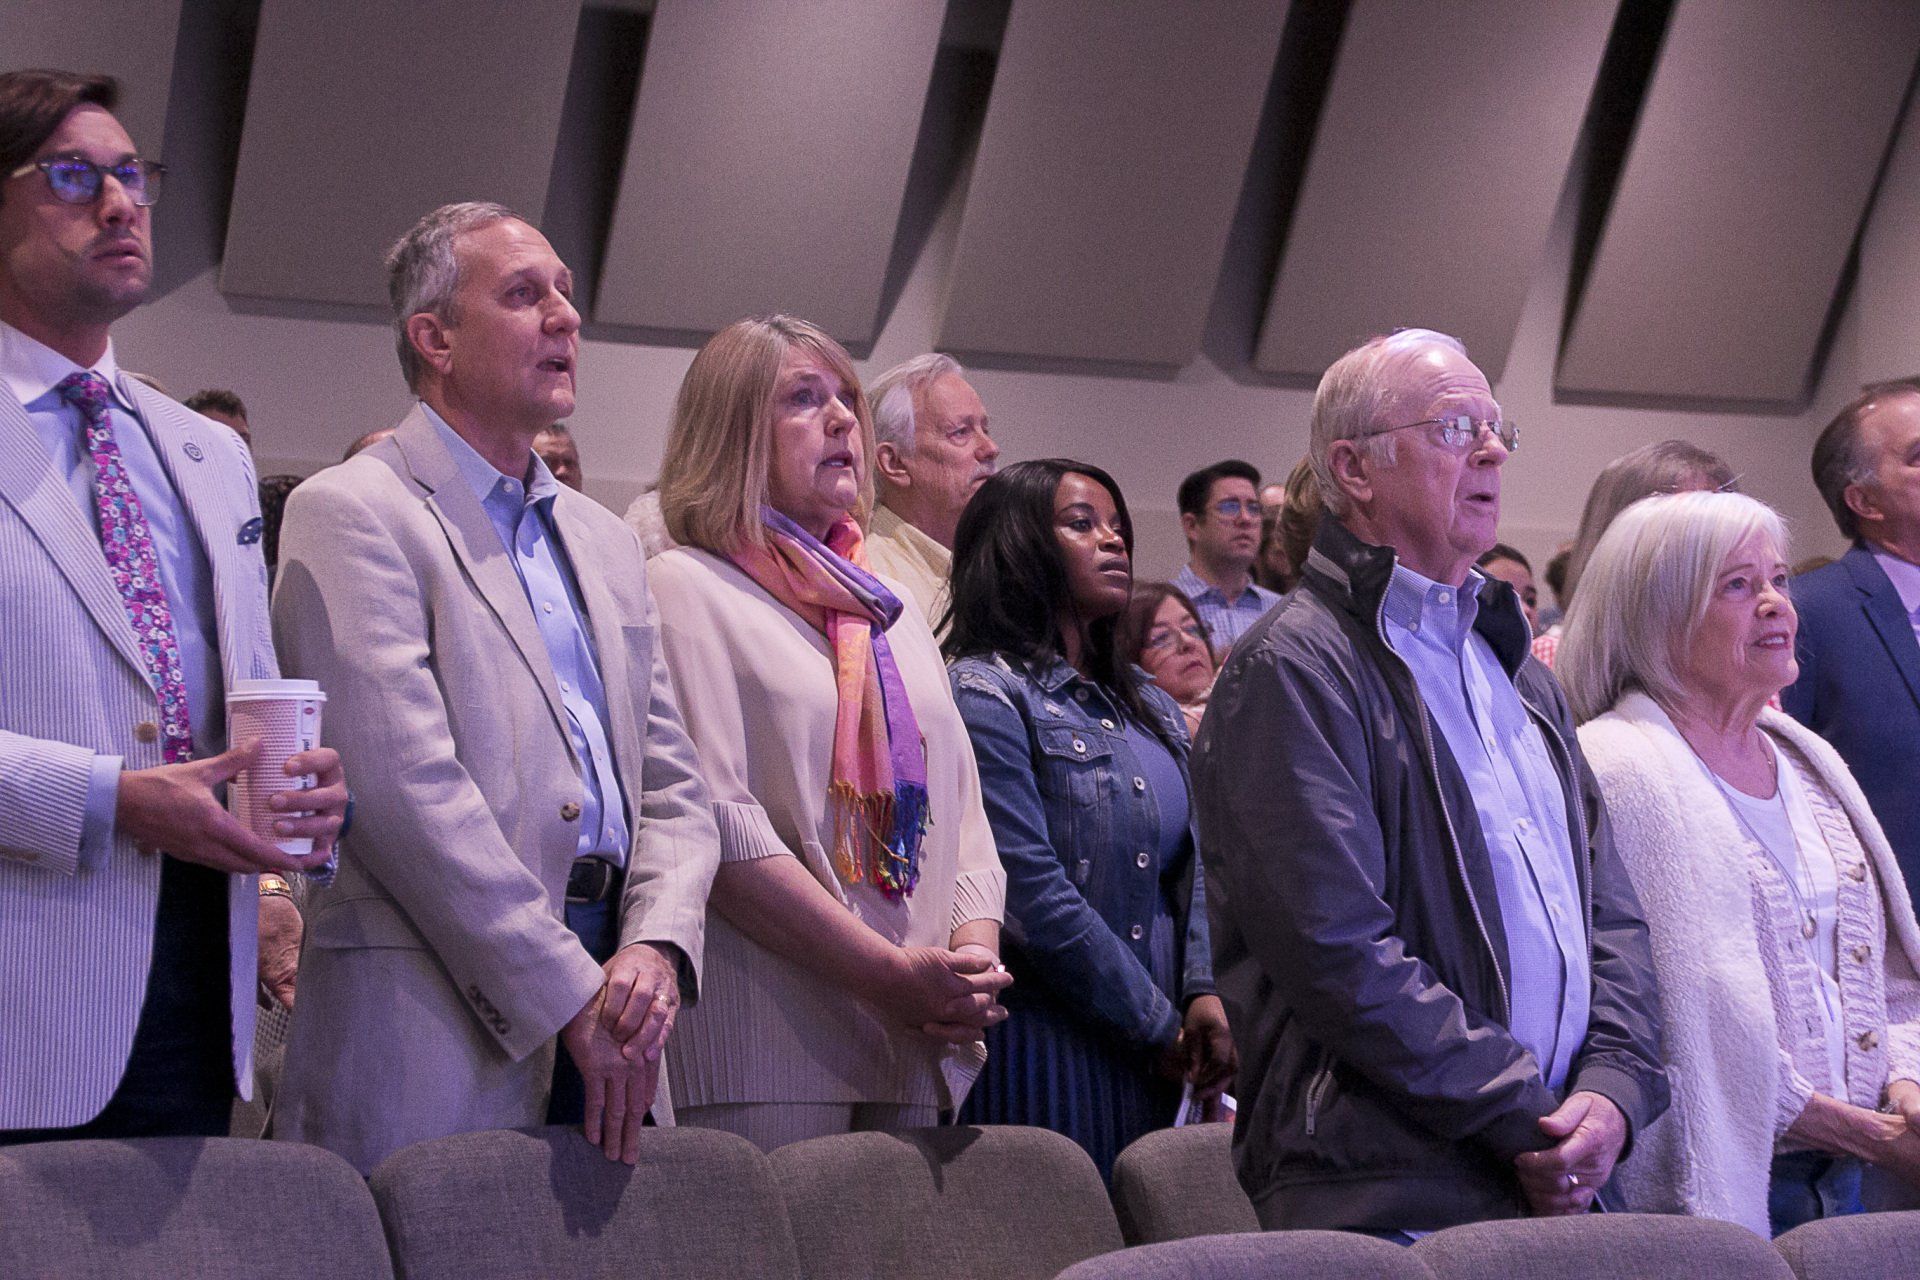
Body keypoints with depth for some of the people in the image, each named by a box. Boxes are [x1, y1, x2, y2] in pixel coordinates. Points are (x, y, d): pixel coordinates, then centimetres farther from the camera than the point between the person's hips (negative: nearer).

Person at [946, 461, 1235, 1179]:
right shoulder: (983, 693, -7)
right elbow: (1031, 894, -15)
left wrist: (1204, 993, -4)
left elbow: (1191, 868, 16)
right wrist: (1160, 1026, -11)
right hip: (1044, 1057, -7)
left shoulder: (1150, 709, 19)